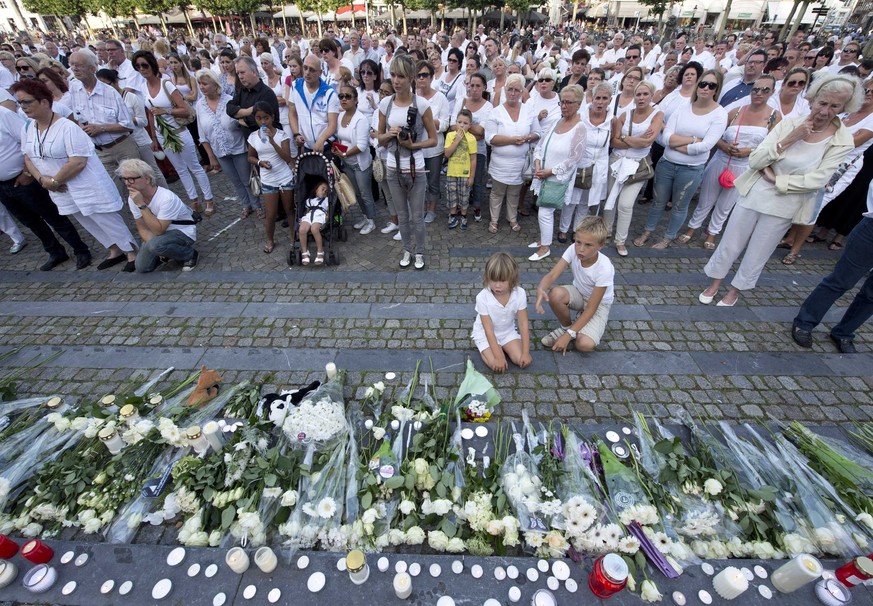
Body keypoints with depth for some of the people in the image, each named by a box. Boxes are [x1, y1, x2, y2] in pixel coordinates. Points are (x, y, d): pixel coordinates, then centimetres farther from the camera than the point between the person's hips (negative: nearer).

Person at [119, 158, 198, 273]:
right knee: (142, 267, -2)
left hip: (183, 232, -7)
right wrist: (154, 249, -19)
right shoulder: (132, 199, -8)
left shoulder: (166, 198, -29)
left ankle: (190, 254, -9)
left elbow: (158, 230, -29)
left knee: (154, 245, -35)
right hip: (161, 231, 7)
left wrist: (141, 205, -33)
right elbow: (143, 228, -2)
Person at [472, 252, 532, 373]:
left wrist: (526, 353, -18)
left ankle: (501, 347, 15)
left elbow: (523, 324, -16)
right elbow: (489, 330, -24)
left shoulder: (520, 294, -23)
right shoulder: (482, 298, -30)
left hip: (508, 331, 3)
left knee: (523, 361, -12)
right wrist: (499, 357, -26)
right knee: (497, 365, -18)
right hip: (485, 334, -2)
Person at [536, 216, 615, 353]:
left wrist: (568, 335, -31)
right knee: (555, 294, -33)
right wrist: (540, 289, -51)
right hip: (578, 293, 4)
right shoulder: (573, 250, -22)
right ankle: (566, 326, -3)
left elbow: (591, 308, -28)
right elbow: (552, 275, -26)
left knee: (584, 344, -29)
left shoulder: (604, 268, -32)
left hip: (599, 303, -4)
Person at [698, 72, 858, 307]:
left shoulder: (842, 142, -8)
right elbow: (754, 161, -12)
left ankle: (735, 290, 32)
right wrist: (789, 139, -21)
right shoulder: (789, 123, -6)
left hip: (783, 206, 0)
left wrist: (776, 179, -16)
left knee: (756, 255, 12)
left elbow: (816, 181, -15)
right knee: (729, 245, 9)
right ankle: (715, 283, 30)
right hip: (753, 194, 1)